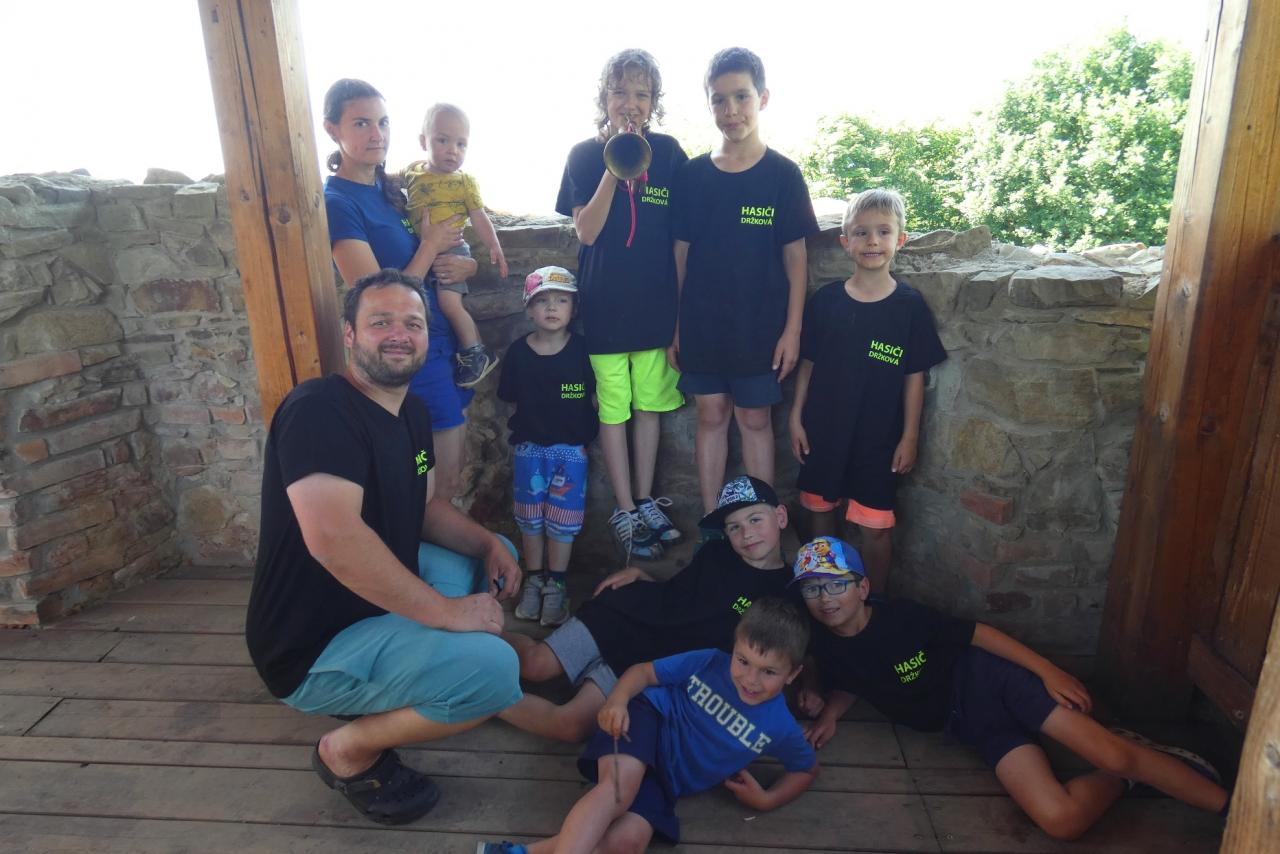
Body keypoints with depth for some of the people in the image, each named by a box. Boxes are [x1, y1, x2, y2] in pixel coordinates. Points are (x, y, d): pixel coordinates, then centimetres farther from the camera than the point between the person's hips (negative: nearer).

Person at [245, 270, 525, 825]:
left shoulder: (412, 412, 5)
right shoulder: (318, 410, -23)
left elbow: (426, 506, 14)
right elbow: (333, 538, -35)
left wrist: (488, 545, -4)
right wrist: (444, 611, -29)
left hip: (378, 600, 9)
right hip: (317, 647, -9)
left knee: (498, 552, 18)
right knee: (493, 668, -27)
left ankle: (391, 688, 13)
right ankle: (348, 751, 0)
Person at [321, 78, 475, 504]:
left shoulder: (392, 188, 9)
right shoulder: (338, 203, -15)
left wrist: (464, 265, -7)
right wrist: (432, 243, -12)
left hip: (443, 341, 8)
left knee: (451, 472, 16)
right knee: (445, 479, 4)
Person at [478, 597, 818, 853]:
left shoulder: (779, 726, -5)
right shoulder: (708, 662, -9)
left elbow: (808, 768, 13)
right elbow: (644, 671, 0)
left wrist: (766, 800, -3)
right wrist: (617, 700, -20)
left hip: (667, 782, 2)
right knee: (618, 789, -37)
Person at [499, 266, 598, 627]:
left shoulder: (581, 349, -9)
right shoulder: (518, 351, -5)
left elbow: (595, 393, 0)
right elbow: (510, 397, 6)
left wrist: (585, 435, 0)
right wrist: (527, 423, 3)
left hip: (571, 447, -1)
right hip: (530, 447, 2)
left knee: (563, 518, 5)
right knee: (530, 517, 11)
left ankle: (556, 584, 19)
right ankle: (534, 579, 27)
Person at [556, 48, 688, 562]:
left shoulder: (668, 153, 3)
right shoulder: (584, 156, 0)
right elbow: (586, 232, -10)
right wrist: (615, 169, -18)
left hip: (657, 303, 2)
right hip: (605, 304, -2)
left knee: (649, 405, 11)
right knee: (614, 410, 4)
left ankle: (645, 502, 27)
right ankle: (624, 514, 17)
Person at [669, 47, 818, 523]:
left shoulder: (782, 175, -3)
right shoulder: (692, 175, 3)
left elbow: (795, 257, -3)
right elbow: (681, 254, 5)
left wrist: (792, 328, -8)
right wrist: (674, 325, 4)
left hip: (759, 325, -2)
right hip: (701, 323, 2)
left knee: (754, 419, 7)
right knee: (711, 416, 10)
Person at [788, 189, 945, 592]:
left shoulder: (909, 304, -7)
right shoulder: (825, 299, -3)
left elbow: (914, 376, -3)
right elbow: (807, 363, 3)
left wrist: (910, 436, -4)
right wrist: (796, 417, 2)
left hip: (879, 437, -2)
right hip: (823, 430, 2)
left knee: (875, 525, 5)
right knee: (819, 509, 16)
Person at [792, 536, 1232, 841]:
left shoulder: (901, 615, -20)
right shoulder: (824, 647, -9)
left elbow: (977, 633, -10)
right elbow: (849, 687, 12)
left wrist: (1049, 671, -14)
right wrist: (828, 711, -9)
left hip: (989, 680, -3)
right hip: (968, 723, 3)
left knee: (1113, 754, -16)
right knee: (1060, 819, -17)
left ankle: (1231, 806, 12)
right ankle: (1125, 776, 12)